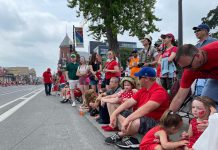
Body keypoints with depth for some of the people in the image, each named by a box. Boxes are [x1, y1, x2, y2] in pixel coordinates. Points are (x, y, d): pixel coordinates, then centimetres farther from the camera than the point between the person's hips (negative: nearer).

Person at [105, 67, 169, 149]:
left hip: (155, 123, -9)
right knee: (119, 113, 7)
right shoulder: (143, 90, 9)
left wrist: (127, 119, -37)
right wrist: (114, 114, -4)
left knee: (136, 123, -38)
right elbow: (129, 102, 4)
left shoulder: (159, 91, -19)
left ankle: (120, 135, -6)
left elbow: (145, 109, -32)